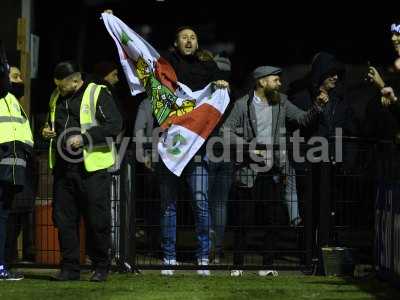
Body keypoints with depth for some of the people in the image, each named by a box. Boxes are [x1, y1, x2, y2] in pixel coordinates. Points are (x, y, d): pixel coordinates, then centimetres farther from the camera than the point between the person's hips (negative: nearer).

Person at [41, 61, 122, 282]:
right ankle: (70, 268, 13)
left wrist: (84, 138, -20)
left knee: (97, 220, 0)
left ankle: (101, 267, 10)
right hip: (63, 168, 6)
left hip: (92, 169, -6)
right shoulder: (56, 98, 15)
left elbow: (115, 125, -13)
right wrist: (48, 131, 7)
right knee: (64, 219, 5)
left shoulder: (97, 94, -6)